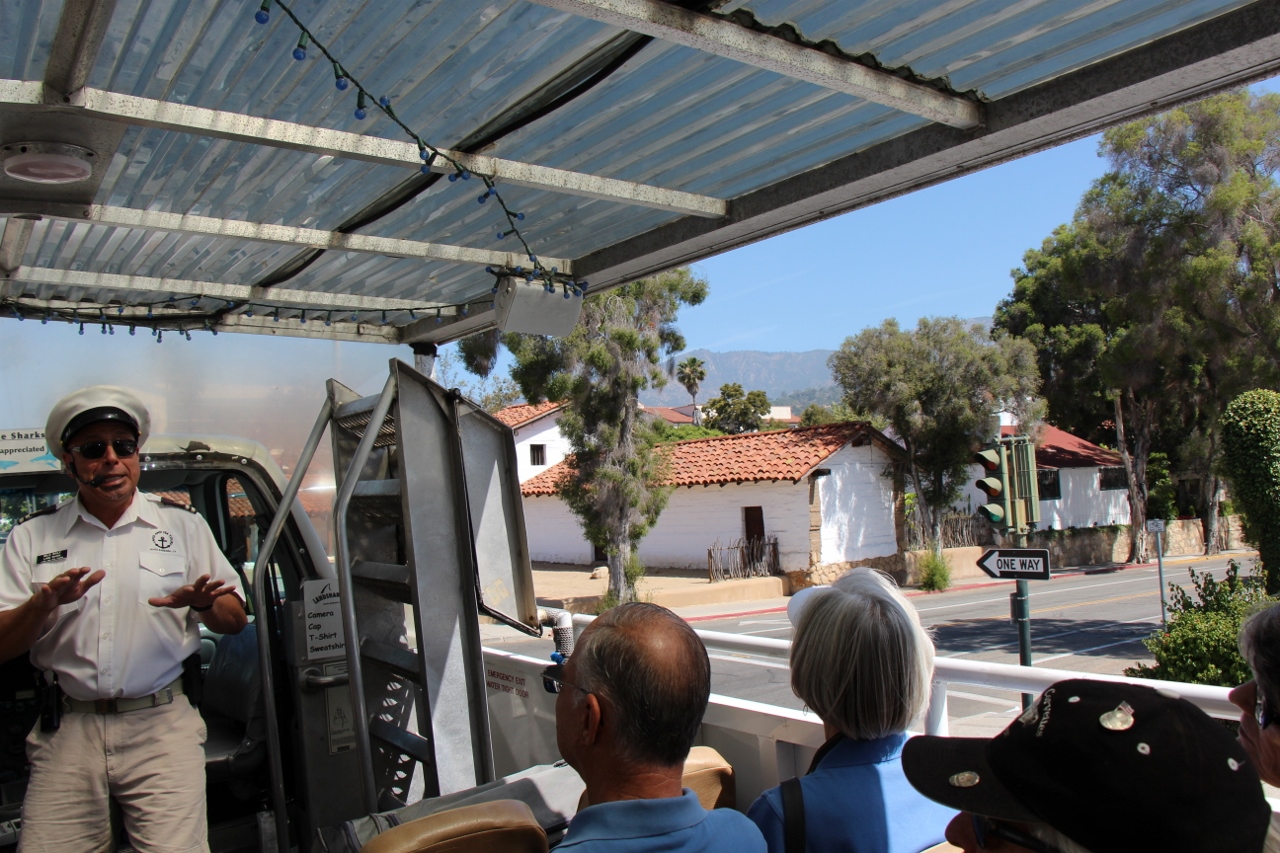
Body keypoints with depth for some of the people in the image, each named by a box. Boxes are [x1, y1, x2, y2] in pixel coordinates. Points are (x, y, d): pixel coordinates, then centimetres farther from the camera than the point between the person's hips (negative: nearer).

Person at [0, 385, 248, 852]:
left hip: (160, 725, -1)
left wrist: (202, 604, -13)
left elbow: (234, 619, 8)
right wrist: (43, 603, -15)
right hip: (67, 730, 1)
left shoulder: (183, 524, 8)